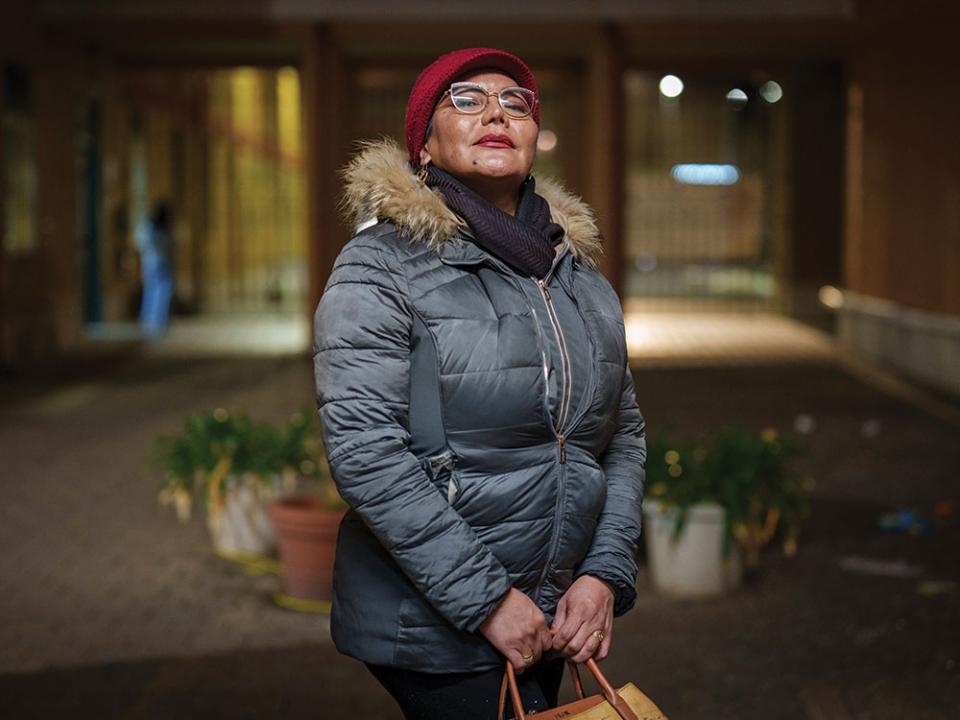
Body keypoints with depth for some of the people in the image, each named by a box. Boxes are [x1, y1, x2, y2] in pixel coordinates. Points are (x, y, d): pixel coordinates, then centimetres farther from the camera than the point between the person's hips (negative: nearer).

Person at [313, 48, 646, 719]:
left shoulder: (580, 274, 10)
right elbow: (363, 448, -18)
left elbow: (625, 433, 13)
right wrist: (486, 600, -19)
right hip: (431, 629, -6)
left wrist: (605, 575, -2)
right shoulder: (379, 268, -8)